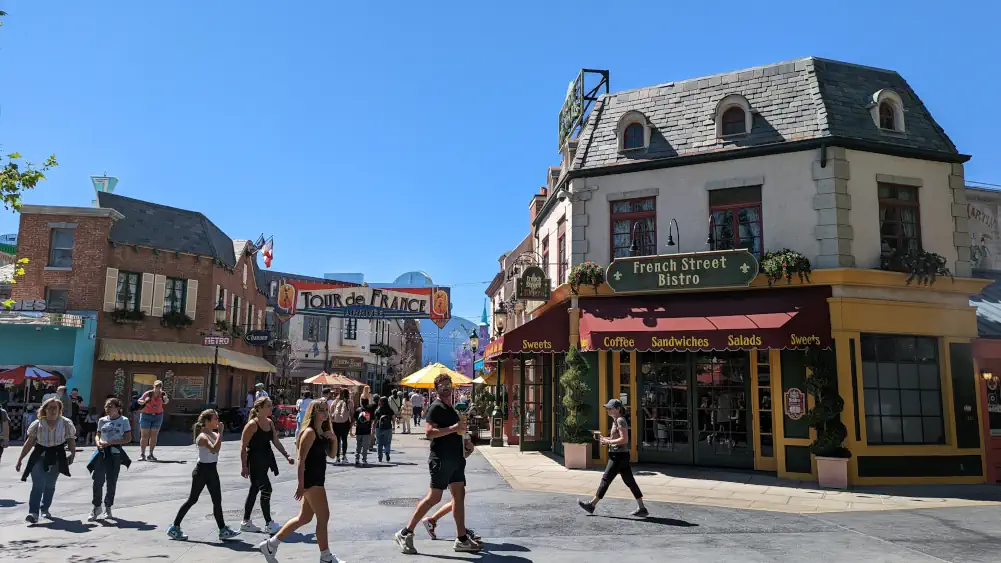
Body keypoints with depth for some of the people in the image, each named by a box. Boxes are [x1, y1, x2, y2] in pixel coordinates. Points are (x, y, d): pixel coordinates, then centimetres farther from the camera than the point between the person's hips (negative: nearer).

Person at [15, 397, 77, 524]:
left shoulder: (66, 423, -3)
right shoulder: (38, 423, -2)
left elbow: (71, 440, 2)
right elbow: (29, 442, 3)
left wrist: (73, 454, -8)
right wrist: (20, 459, 3)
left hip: (57, 456, 1)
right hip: (39, 456, -1)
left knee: (50, 485, 12)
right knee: (38, 484, -13)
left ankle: (45, 509, 29)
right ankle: (33, 512, -14)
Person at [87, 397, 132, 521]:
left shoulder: (124, 420, -3)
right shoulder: (102, 420, 7)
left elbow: (128, 439, -6)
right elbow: (98, 435, 14)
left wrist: (110, 443, -14)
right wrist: (98, 442, -10)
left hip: (115, 453, -2)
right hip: (102, 452, 2)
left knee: (111, 482, 6)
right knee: (98, 481, -4)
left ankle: (108, 508, 20)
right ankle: (96, 507, 11)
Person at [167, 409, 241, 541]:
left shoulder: (214, 434, 7)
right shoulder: (202, 437, -19)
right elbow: (214, 449, -36)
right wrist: (220, 432, -34)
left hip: (212, 470, 8)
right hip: (202, 470, -8)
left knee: (217, 501, 8)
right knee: (192, 500, 1)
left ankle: (223, 530, 11)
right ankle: (174, 528, 16)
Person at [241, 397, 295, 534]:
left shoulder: (270, 423, 8)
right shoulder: (252, 424, -16)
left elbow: (276, 442, 14)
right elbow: (243, 447, -15)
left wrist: (287, 455, 6)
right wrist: (244, 466, -17)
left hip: (266, 460, 8)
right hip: (255, 461, -8)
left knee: (254, 490, 15)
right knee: (266, 489, -8)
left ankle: (246, 522, 25)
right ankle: (269, 524, 0)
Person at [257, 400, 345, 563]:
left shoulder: (323, 432, 12)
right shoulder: (310, 432, -15)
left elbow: (331, 455, 17)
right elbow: (301, 459, -19)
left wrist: (333, 439, -1)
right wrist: (300, 484, -22)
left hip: (317, 479, 10)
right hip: (310, 480, -10)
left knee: (304, 518, 16)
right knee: (323, 517, -3)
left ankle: (271, 545, 24)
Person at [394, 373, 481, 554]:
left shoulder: (450, 408, 17)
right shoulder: (435, 407, -10)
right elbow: (429, 432, -23)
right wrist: (453, 428, -26)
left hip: (455, 459, 9)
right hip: (441, 459, -9)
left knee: (459, 495, 6)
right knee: (434, 497, -6)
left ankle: (462, 539, 10)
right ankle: (405, 534, 3)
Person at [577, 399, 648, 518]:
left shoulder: (620, 420, -14)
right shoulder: (615, 421, 15)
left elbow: (624, 439, -22)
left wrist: (608, 441, -16)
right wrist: (606, 439, 8)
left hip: (619, 456, -10)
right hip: (619, 455, 10)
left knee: (606, 479, -2)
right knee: (630, 481, 9)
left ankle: (592, 504, 6)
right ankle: (641, 508, 10)